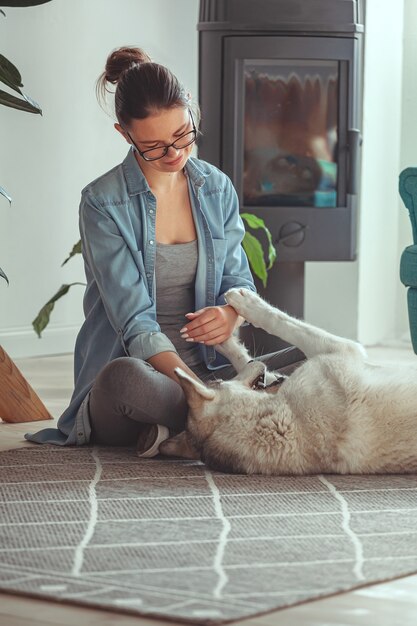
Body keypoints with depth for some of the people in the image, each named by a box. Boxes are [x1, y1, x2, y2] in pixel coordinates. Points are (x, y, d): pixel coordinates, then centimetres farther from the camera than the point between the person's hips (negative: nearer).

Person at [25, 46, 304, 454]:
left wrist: (231, 313, -17)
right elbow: (135, 323, -15)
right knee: (124, 376, -42)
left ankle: (180, 431, -19)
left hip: (206, 369, 5)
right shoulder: (104, 203, -8)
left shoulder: (217, 189, 9)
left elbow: (239, 280, 11)